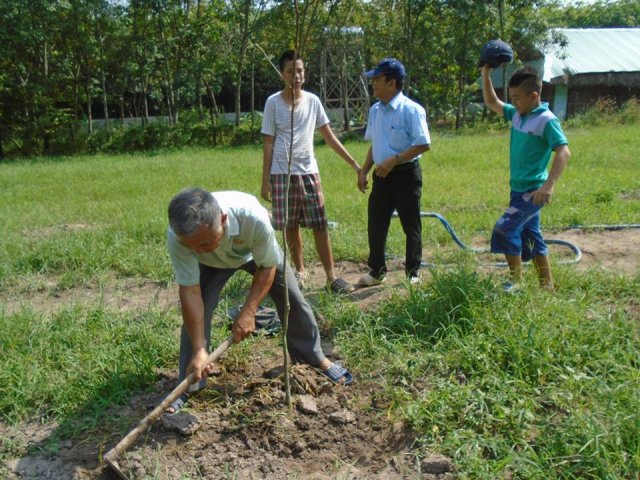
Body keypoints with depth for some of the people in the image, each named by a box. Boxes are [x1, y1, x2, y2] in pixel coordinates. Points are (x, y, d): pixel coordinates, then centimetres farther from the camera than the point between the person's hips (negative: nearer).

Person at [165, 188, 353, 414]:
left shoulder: (254, 218, -46)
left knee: (293, 300, -2)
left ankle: (317, 360, 23)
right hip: (212, 263, 1)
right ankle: (189, 387, 3)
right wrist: (199, 350, -34)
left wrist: (248, 311, -33)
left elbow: (267, 267, -28)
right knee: (196, 312, -15)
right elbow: (190, 292, -34)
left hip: (258, 251, 0)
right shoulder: (177, 236, -41)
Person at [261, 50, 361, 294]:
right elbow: (268, 143, 0)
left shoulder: (313, 101, 4)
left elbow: (329, 137, 7)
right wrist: (265, 179, -4)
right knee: (290, 226, 7)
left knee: (320, 225, -1)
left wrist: (354, 163, 4)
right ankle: (300, 270, 23)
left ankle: (331, 276, 4)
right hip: (282, 173, -1)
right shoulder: (273, 102, -2)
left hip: (309, 172, 2)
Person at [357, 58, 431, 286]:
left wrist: (393, 161, -21)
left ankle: (413, 273, 20)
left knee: (411, 226, 5)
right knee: (375, 225, 9)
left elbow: (423, 145, -16)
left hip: (405, 174, -7)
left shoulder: (411, 110, -13)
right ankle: (376, 272, 23)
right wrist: (364, 171, 10)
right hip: (382, 175, 7)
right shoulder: (375, 111, 10)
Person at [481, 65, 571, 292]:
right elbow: (492, 102, 17)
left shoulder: (546, 120, -16)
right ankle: (547, 287, 24)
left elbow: (564, 151, -23)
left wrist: (549, 184, -34)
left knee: (504, 230, -14)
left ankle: (516, 281, 0)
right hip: (519, 188, 9)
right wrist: (486, 74, 5)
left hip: (532, 190, -9)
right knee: (531, 237, 13)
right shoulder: (517, 114, 6)